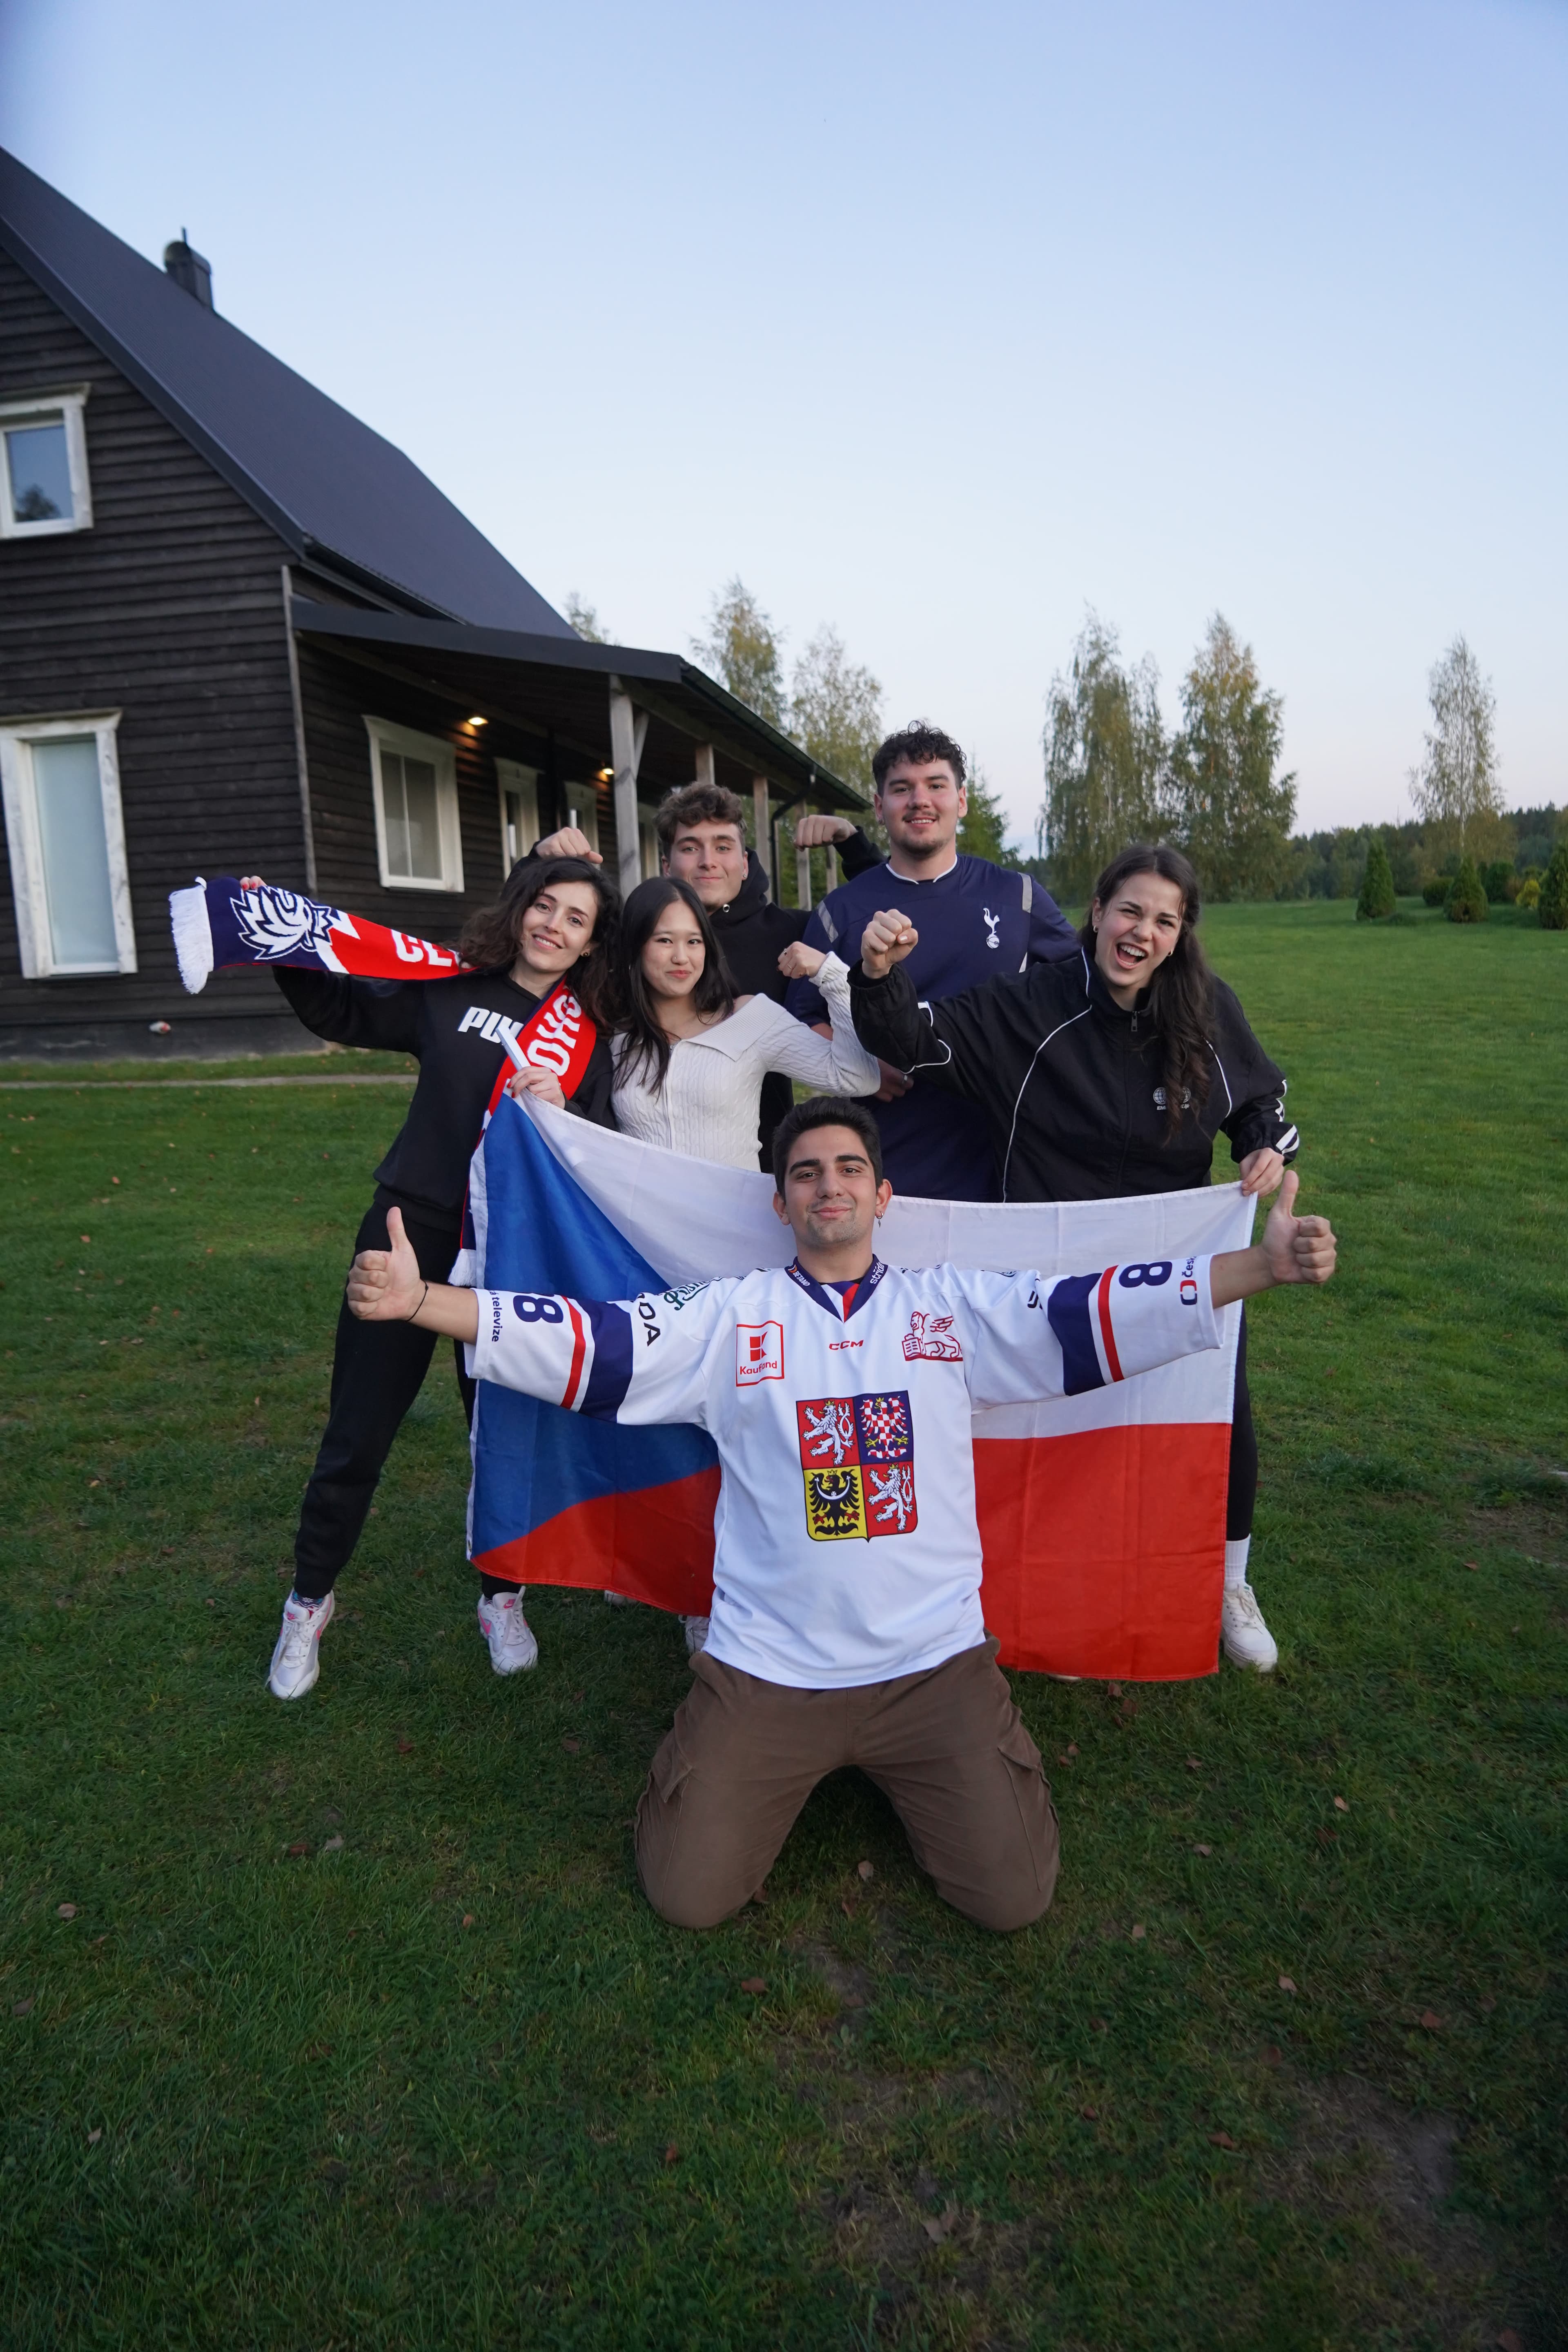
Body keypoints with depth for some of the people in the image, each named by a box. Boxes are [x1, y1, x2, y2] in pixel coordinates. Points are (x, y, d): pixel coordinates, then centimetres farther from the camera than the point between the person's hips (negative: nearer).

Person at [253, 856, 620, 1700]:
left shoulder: (588, 1041, 4)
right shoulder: (449, 989, 3)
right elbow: (340, 1012, 15)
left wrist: (560, 1111, -24)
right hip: (411, 1228, 0)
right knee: (358, 1432, 7)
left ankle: (501, 1597, 35)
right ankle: (308, 1604, 29)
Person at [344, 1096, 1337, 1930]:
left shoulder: (955, 1307, 3)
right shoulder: (728, 1317, 1)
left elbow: (1096, 1316, -5)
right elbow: (587, 1339, -7)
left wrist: (1265, 1263, -15)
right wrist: (416, 1299, -17)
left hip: (936, 1663, 1)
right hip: (767, 1669, 0)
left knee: (1013, 1895, -3)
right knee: (689, 1895, -3)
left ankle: (894, 1765, 27)